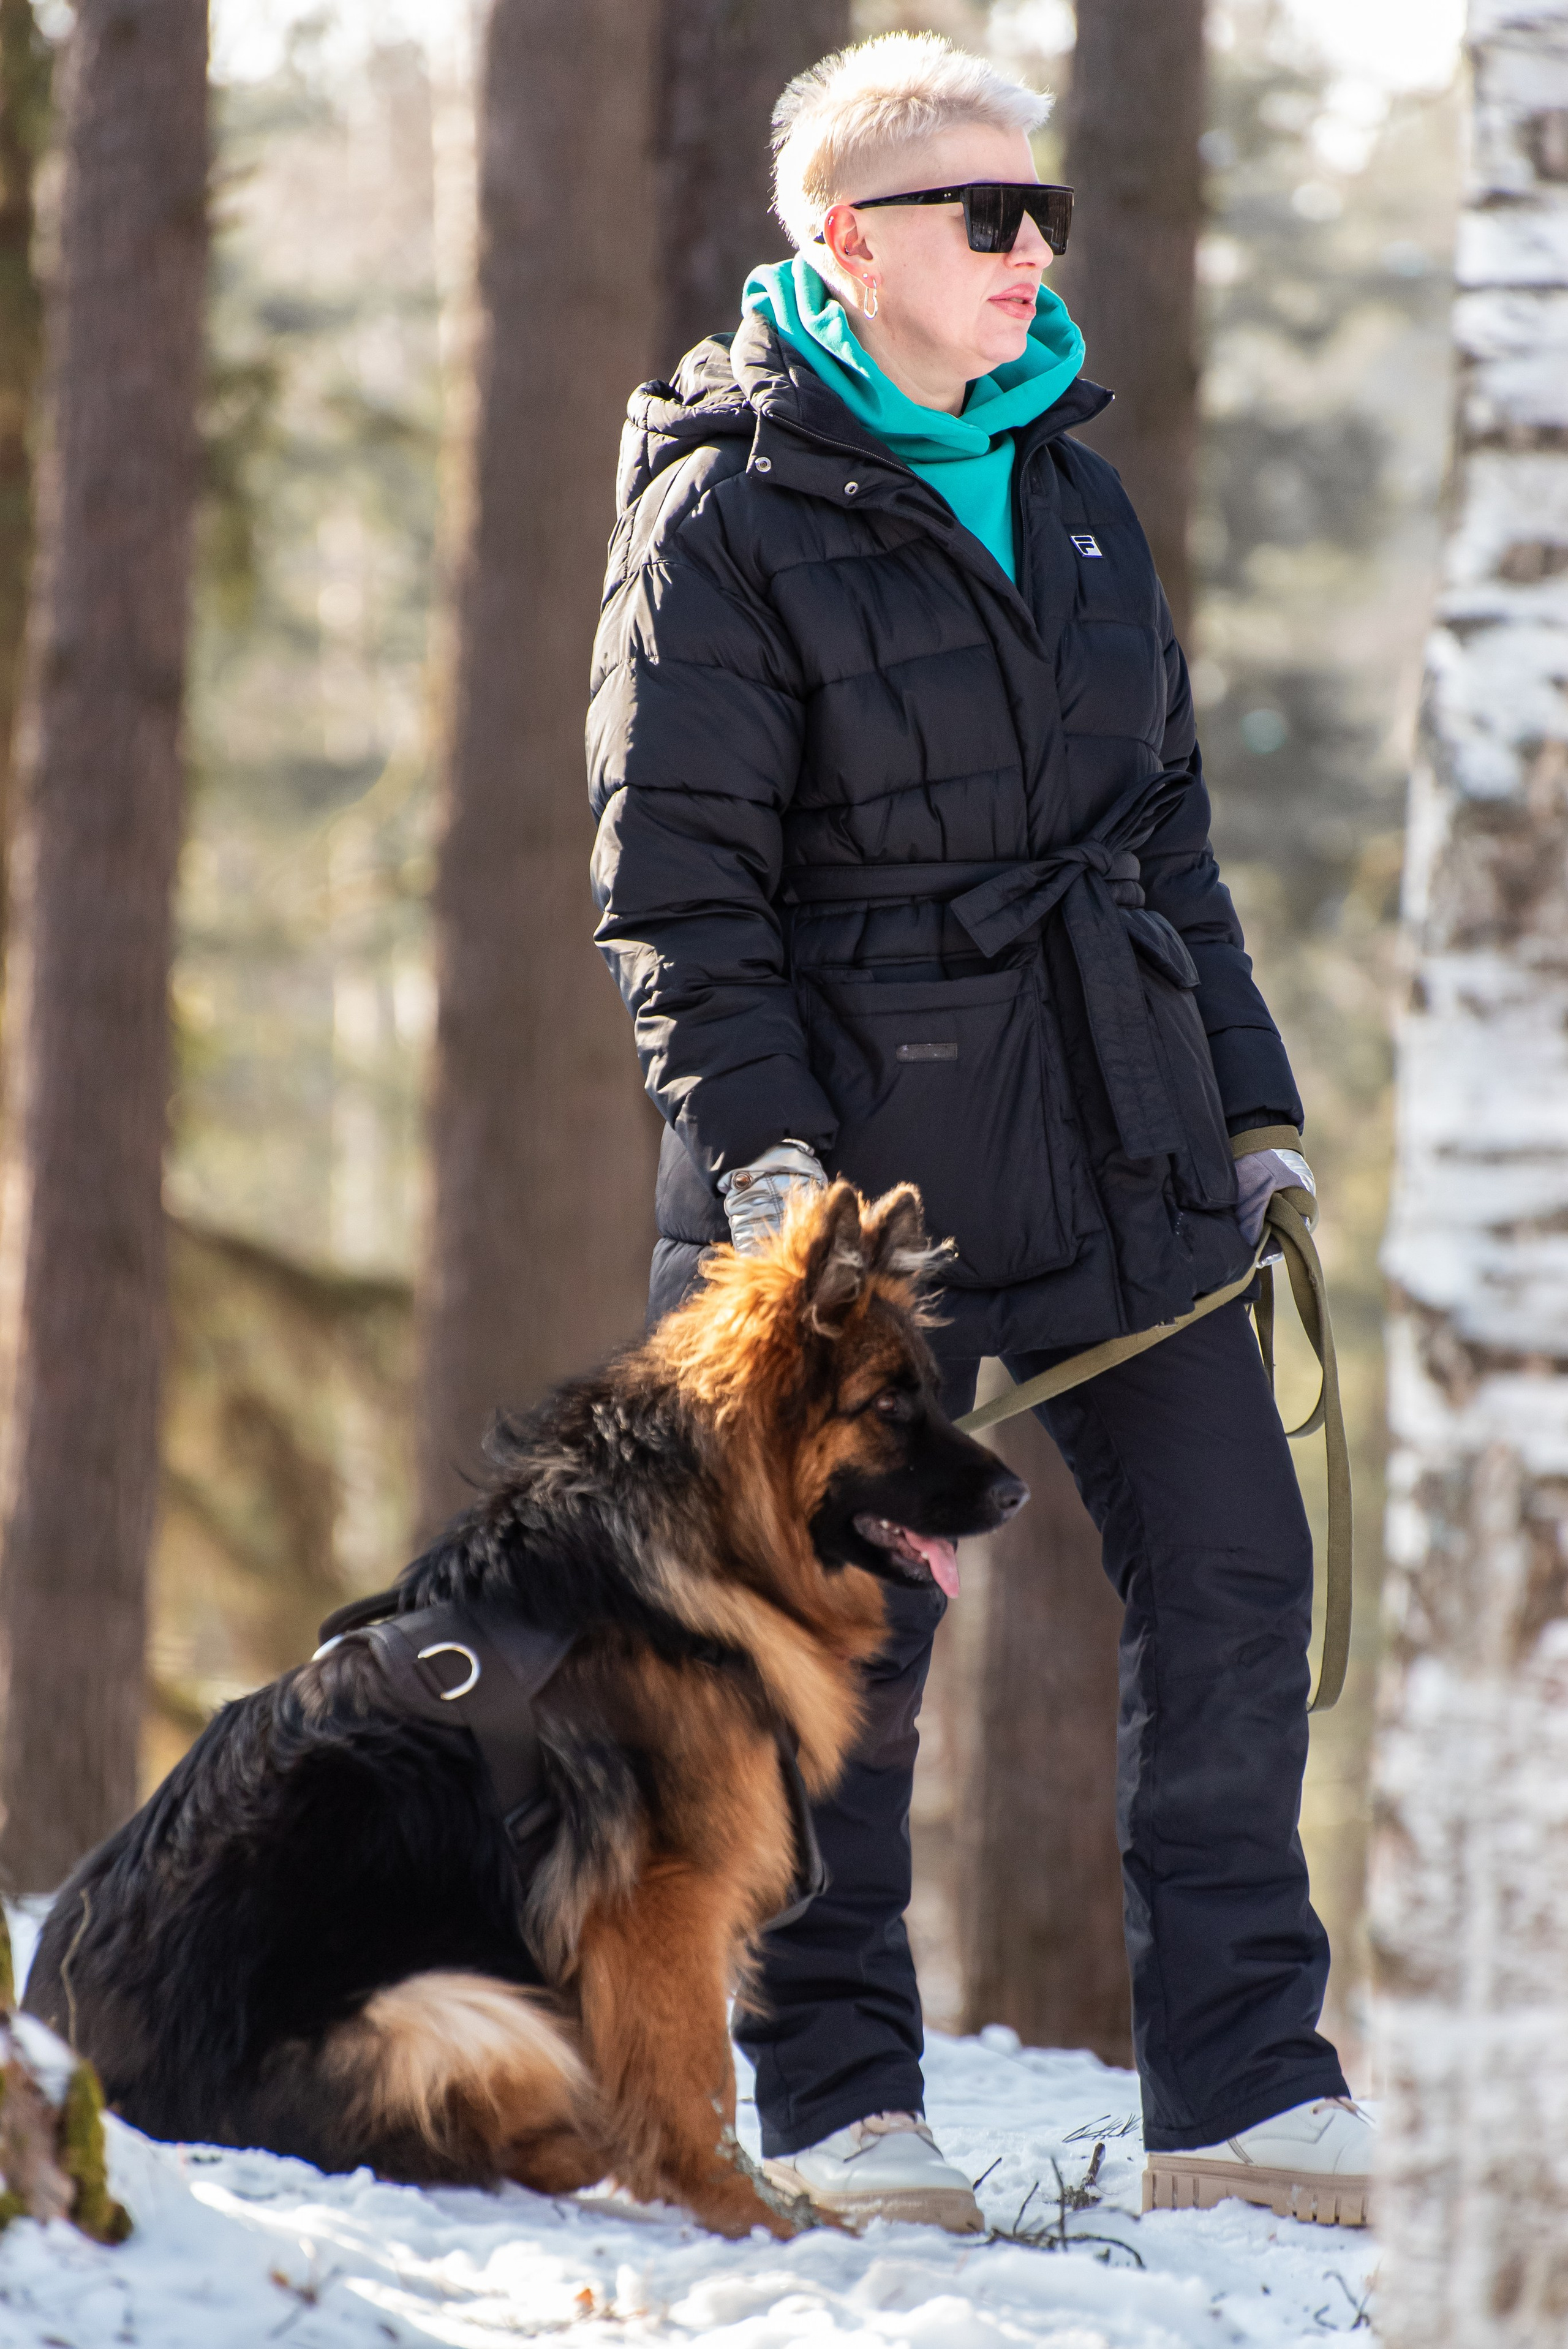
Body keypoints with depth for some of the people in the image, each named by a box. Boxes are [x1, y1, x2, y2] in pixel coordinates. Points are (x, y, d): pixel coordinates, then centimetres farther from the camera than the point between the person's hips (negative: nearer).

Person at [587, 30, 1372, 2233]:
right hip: (871, 1148, -6)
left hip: (1118, 1143, 6)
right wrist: (761, 1138, -17)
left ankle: (1239, 2084, 8)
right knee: (850, 1620, 1)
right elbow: (680, 877, -9)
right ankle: (839, 2101, 13)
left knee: (1233, 1574, 1)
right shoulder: (729, 508, -6)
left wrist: (1249, 1100, 16)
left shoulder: (1070, 491, 13)